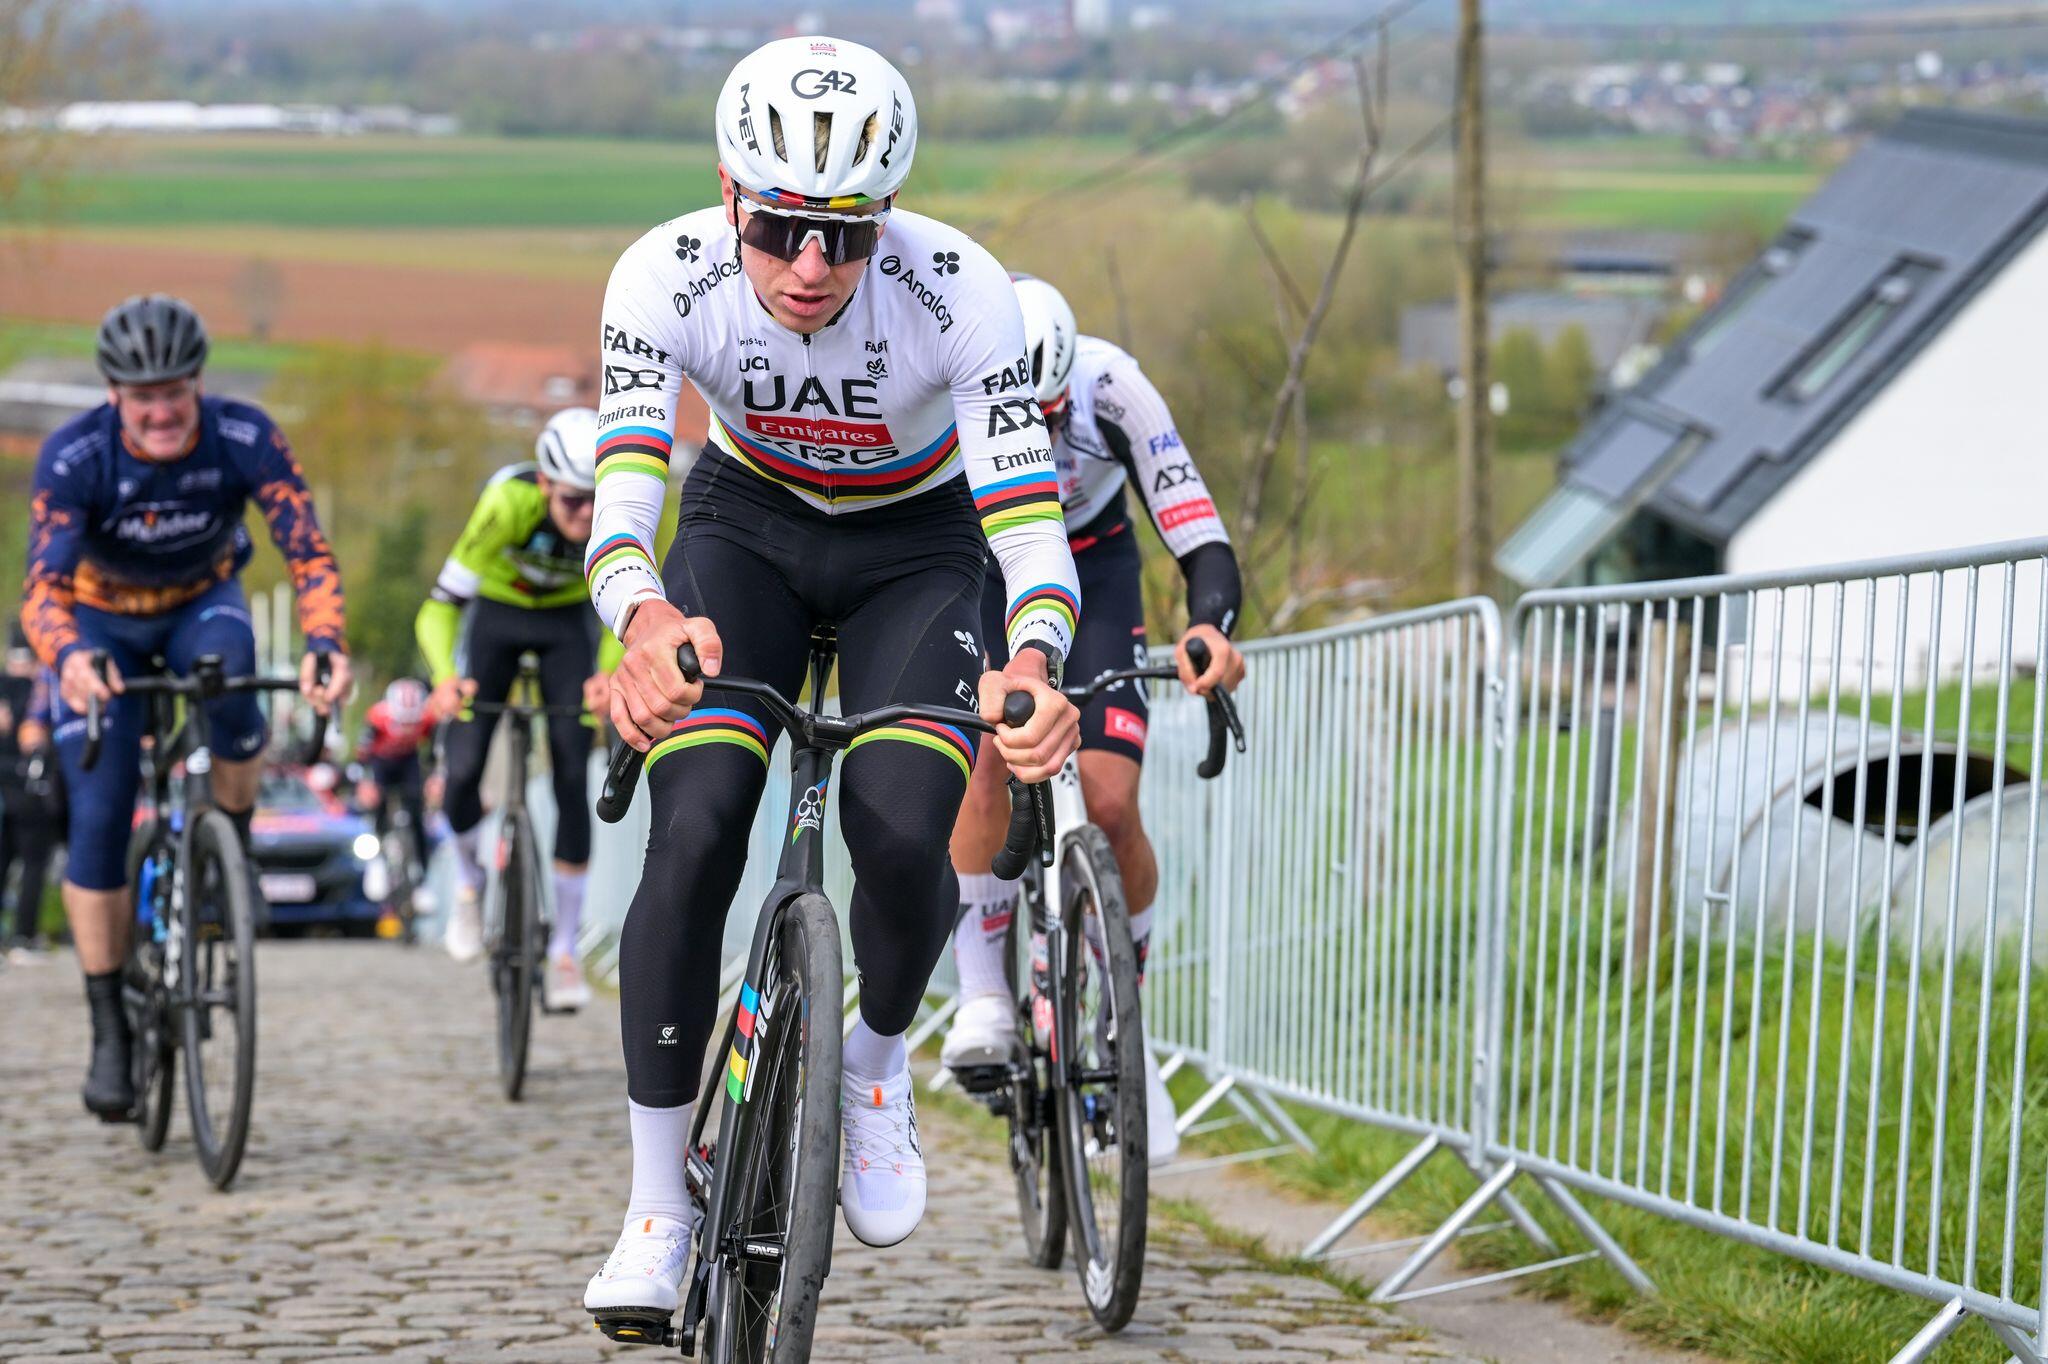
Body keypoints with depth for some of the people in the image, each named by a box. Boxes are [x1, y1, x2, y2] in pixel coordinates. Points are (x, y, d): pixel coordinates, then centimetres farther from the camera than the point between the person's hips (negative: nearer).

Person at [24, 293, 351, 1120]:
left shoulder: (244, 440, -27)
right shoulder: (73, 458, -30)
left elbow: (308, 552, -32)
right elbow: (43, 584, -38)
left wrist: (325, 642, -52)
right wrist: (67, 657, -60)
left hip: (201, 603, 1)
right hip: (101, 623, 0)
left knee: (228, 676, -36)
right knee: (99, 819, -12)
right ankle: (109, 1030, -1)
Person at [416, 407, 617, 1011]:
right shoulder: (510, 502, -38)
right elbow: (439, 608, -36)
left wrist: (607, 672, -42)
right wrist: (446, 678, -55)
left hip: (568, 621, 1)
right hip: (497, 613, -1)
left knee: (572, 777, -11)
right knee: (462, 769, -12)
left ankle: (564, 951, -4)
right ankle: (469, 883, 22)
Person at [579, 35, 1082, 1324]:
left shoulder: (960, 291, -33)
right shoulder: (668, 277, -30)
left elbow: (1030, 521, -37)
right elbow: (619, 500, -37)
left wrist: (1034, 662, -58)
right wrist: (645, 618, -60)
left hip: (915, 549, -1)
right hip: (747, 528, 1)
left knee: (903, 836, -24)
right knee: (693, 838, -20)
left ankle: (879, 1059, 11)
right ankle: (657, 1215, -7)